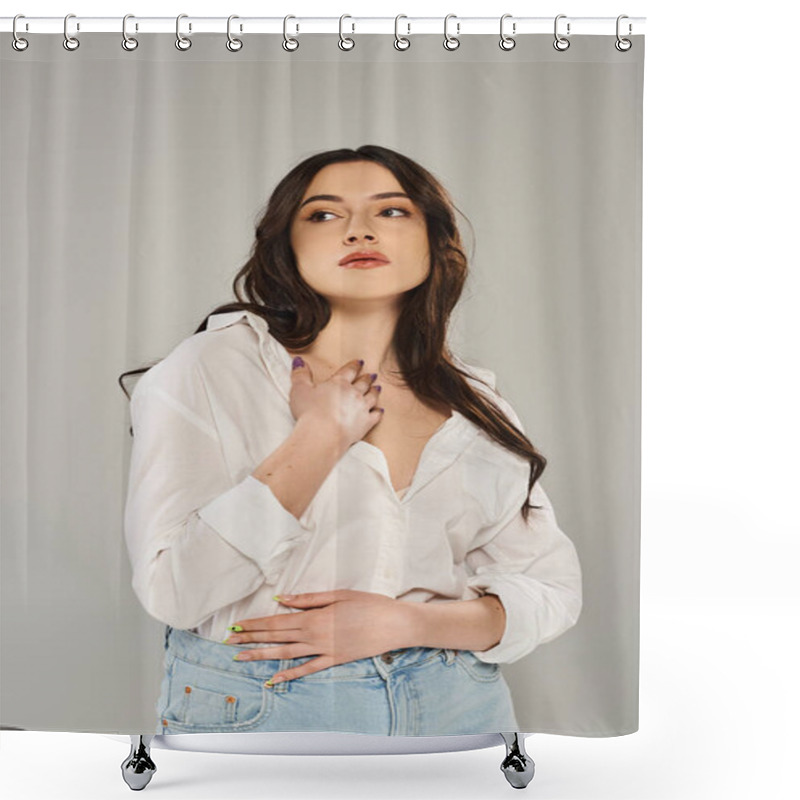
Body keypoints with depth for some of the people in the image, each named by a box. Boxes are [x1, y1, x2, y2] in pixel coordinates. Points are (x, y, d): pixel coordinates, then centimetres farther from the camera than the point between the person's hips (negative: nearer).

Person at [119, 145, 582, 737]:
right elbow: (171, 592, -16)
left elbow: (554, 588, 1)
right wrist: (319, 437, -18)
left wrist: (403, 622, -14)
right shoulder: (212, 367, -8)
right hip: (256, 705, -2)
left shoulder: (475, 404, 2)